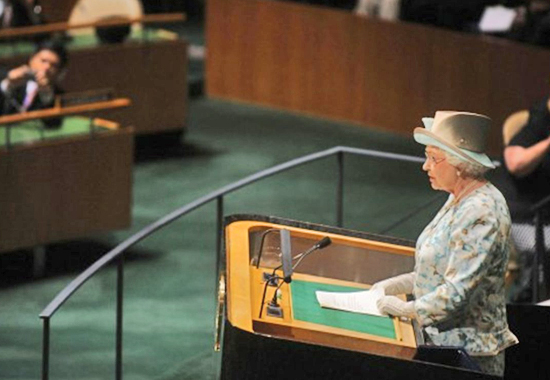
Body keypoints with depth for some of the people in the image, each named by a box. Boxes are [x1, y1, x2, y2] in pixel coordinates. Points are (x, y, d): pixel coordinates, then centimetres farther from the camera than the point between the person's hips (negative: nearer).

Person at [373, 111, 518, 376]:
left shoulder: (481, 213, -19)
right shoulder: (459, 201, 13)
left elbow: (457, 292, -22)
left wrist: (407, 309, -13)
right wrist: (395, 285, 14)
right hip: (442, 340, 9)